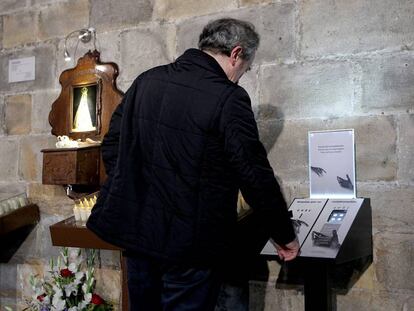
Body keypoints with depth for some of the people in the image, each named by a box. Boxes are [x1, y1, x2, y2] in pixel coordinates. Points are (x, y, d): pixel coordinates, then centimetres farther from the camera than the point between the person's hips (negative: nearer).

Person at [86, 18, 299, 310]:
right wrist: (285, 236, -2)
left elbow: (112, 146, 9)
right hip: (189, 245, -6)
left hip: (134, 229, 6)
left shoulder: (146, 80, 3)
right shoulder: (228, 99, -16)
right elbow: (256, 177, -15)